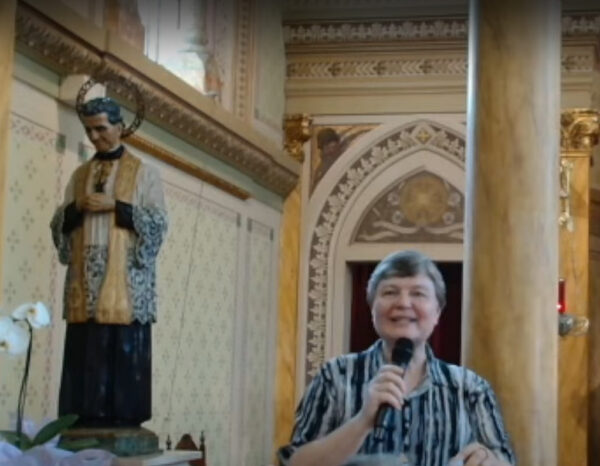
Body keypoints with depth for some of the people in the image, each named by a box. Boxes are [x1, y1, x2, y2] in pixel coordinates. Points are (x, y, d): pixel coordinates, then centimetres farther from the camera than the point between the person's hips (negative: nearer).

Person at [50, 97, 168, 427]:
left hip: (125, 279, -4)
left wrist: (114, 205, -13)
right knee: (86, 351, -2)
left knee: (125, 349, -8)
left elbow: (157, 223, -3)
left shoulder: (144, 173, 6)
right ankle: (87, 416, 1)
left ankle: (123, 416, -5)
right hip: (85, 279, 4)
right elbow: (59, 225, 13)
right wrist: (77, 208, -8)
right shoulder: (80, 175, 18)